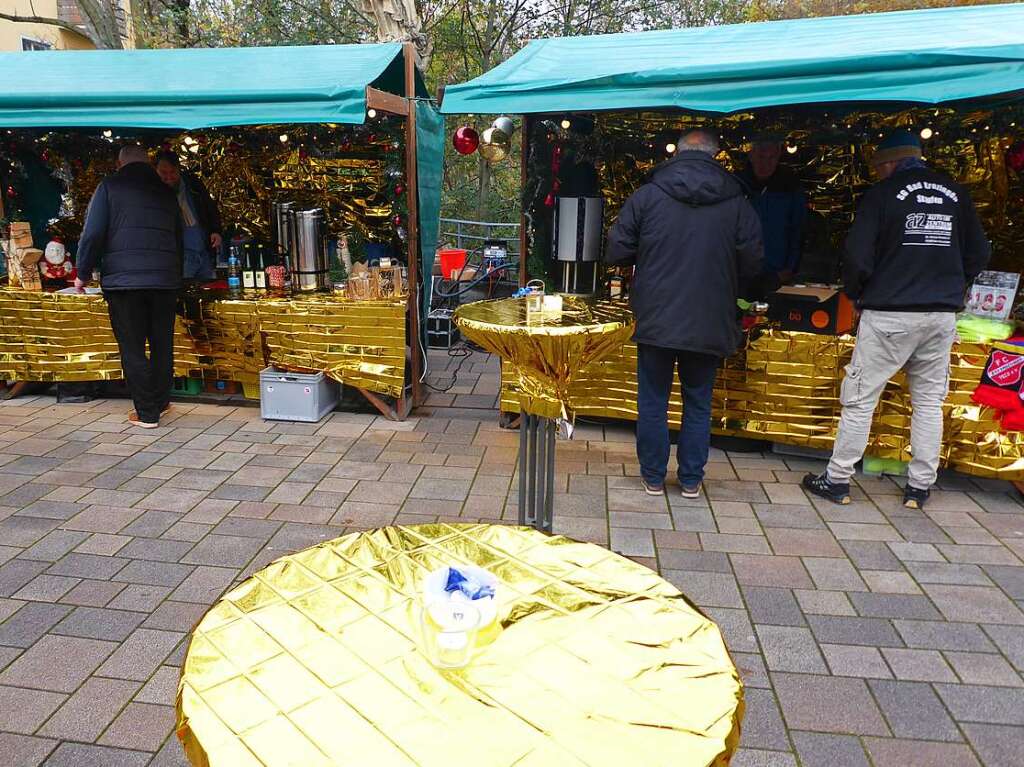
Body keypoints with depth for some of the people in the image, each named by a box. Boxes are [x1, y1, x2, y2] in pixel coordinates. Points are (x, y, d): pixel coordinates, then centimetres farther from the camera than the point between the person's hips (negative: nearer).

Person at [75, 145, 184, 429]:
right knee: (162, 345, 12)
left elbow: (93, 234, -4)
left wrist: (83, 273, 6)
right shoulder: (166, 192, 16)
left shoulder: (109, 186, 3)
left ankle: (147, 413, 4)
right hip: (165, 279, 4)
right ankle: (160, 402, 23)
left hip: (122, 278, -4)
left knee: (133, 348, 2)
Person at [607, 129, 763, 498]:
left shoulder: (646, 195, -5)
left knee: (653, 401, 11)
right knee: (698, 404, 14)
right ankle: (691, 480, 22)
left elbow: (616, 252, -4)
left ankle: (653, 477, 21)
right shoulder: (736, 202, -3)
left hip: (655, 319, -1)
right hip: (710, 324, 1)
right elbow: (752, 263, 0)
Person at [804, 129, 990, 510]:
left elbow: (857, 256, -10)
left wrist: (856, 294, 8)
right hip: (943, 314, 5)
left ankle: (837, 480, 8)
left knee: (859, 399, 3)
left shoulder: (882, 194, -5)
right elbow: (979, 254, 12)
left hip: (888, 313, -4)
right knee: (929, 401, 12)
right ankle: (919, 488, 17)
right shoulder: (956, 194, 8)